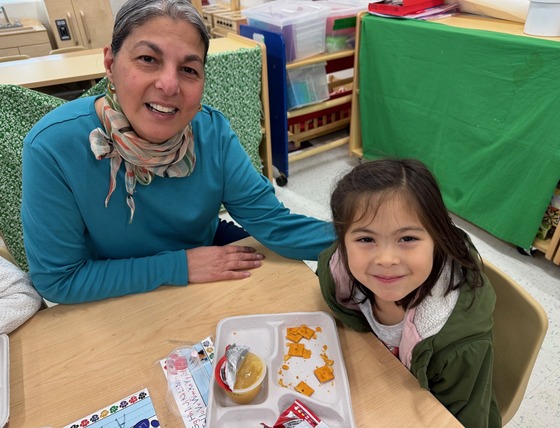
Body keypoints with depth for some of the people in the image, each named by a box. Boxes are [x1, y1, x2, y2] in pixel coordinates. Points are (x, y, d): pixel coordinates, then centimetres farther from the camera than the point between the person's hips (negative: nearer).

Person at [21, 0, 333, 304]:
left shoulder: (212, 131, -17)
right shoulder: (52, 147, -25)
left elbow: (273, 223, -18)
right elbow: (58, 279, -19)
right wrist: (179, 265, -23)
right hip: (119, 306, -1)